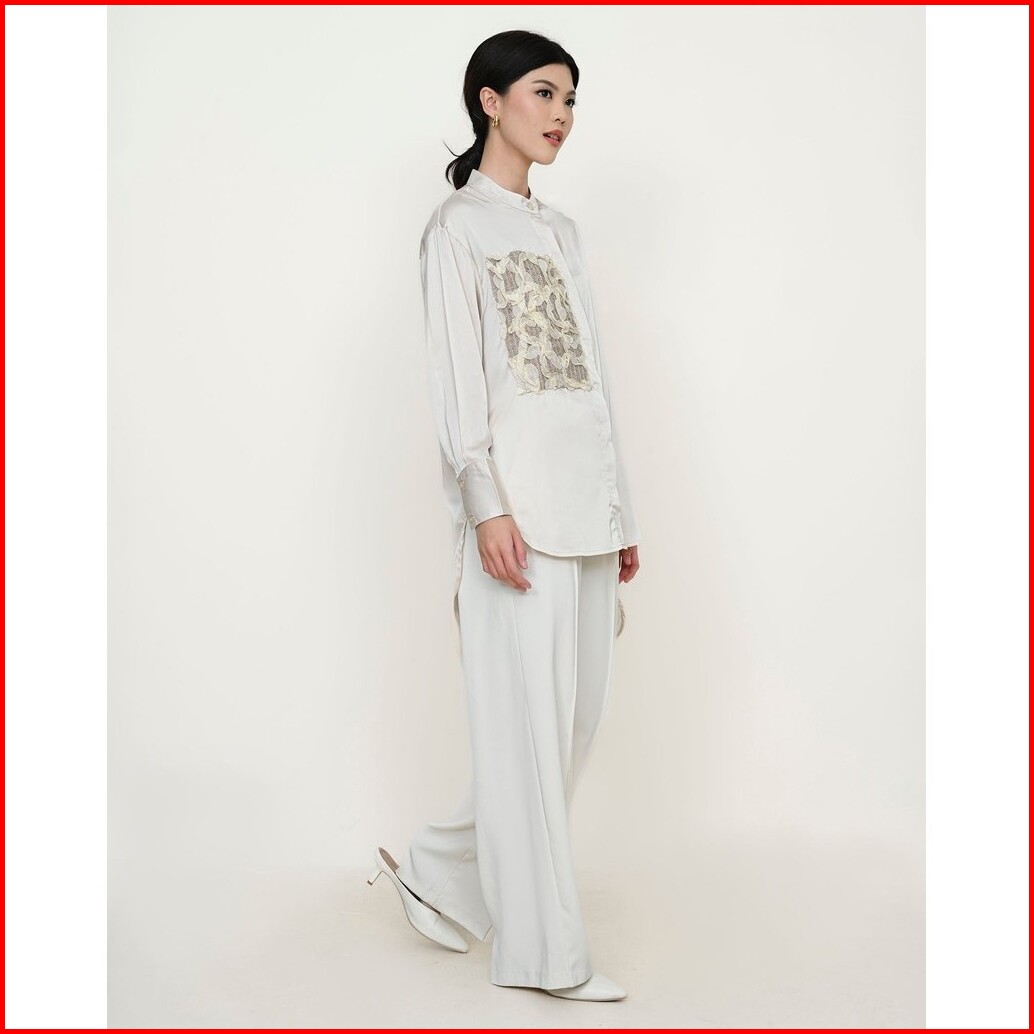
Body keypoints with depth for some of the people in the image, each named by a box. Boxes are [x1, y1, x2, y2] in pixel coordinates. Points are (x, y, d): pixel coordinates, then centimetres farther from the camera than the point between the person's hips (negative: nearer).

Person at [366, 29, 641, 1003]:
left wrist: (620, 511, 15)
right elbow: (455, 374, -8)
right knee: (527, 716, -3)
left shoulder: (559, 229, 21)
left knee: (576, 713, 8)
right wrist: (484, 502, -19)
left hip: (585, 502, 8)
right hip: (517, 501, -7)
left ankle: (440, 871, 26)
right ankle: (545, 949, 9)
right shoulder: (456, 226, 2)